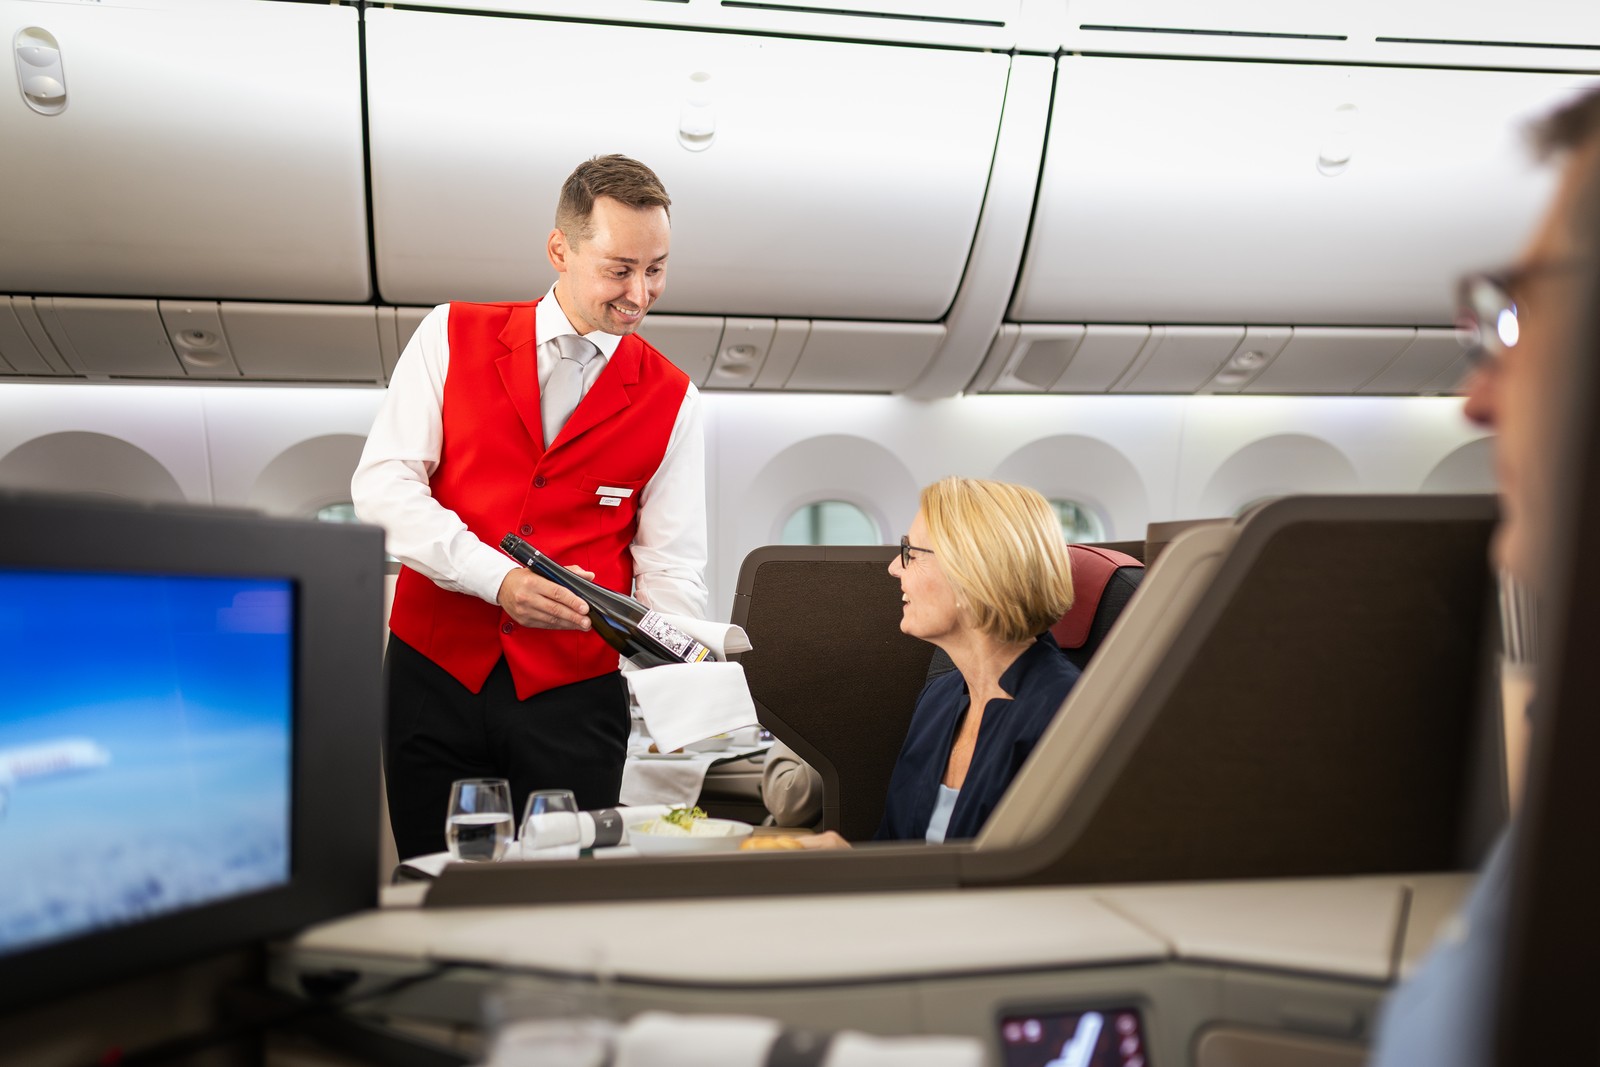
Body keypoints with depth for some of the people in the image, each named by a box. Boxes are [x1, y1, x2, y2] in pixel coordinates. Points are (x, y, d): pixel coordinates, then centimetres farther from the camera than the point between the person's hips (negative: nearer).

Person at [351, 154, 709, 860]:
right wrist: (497, 577, -19)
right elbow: (382, 484, -6)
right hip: (434, 671, 0)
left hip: (573, 694, 0)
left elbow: (671, 566, 1)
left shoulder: (672, 401, 4)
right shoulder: (453, 337, 3)